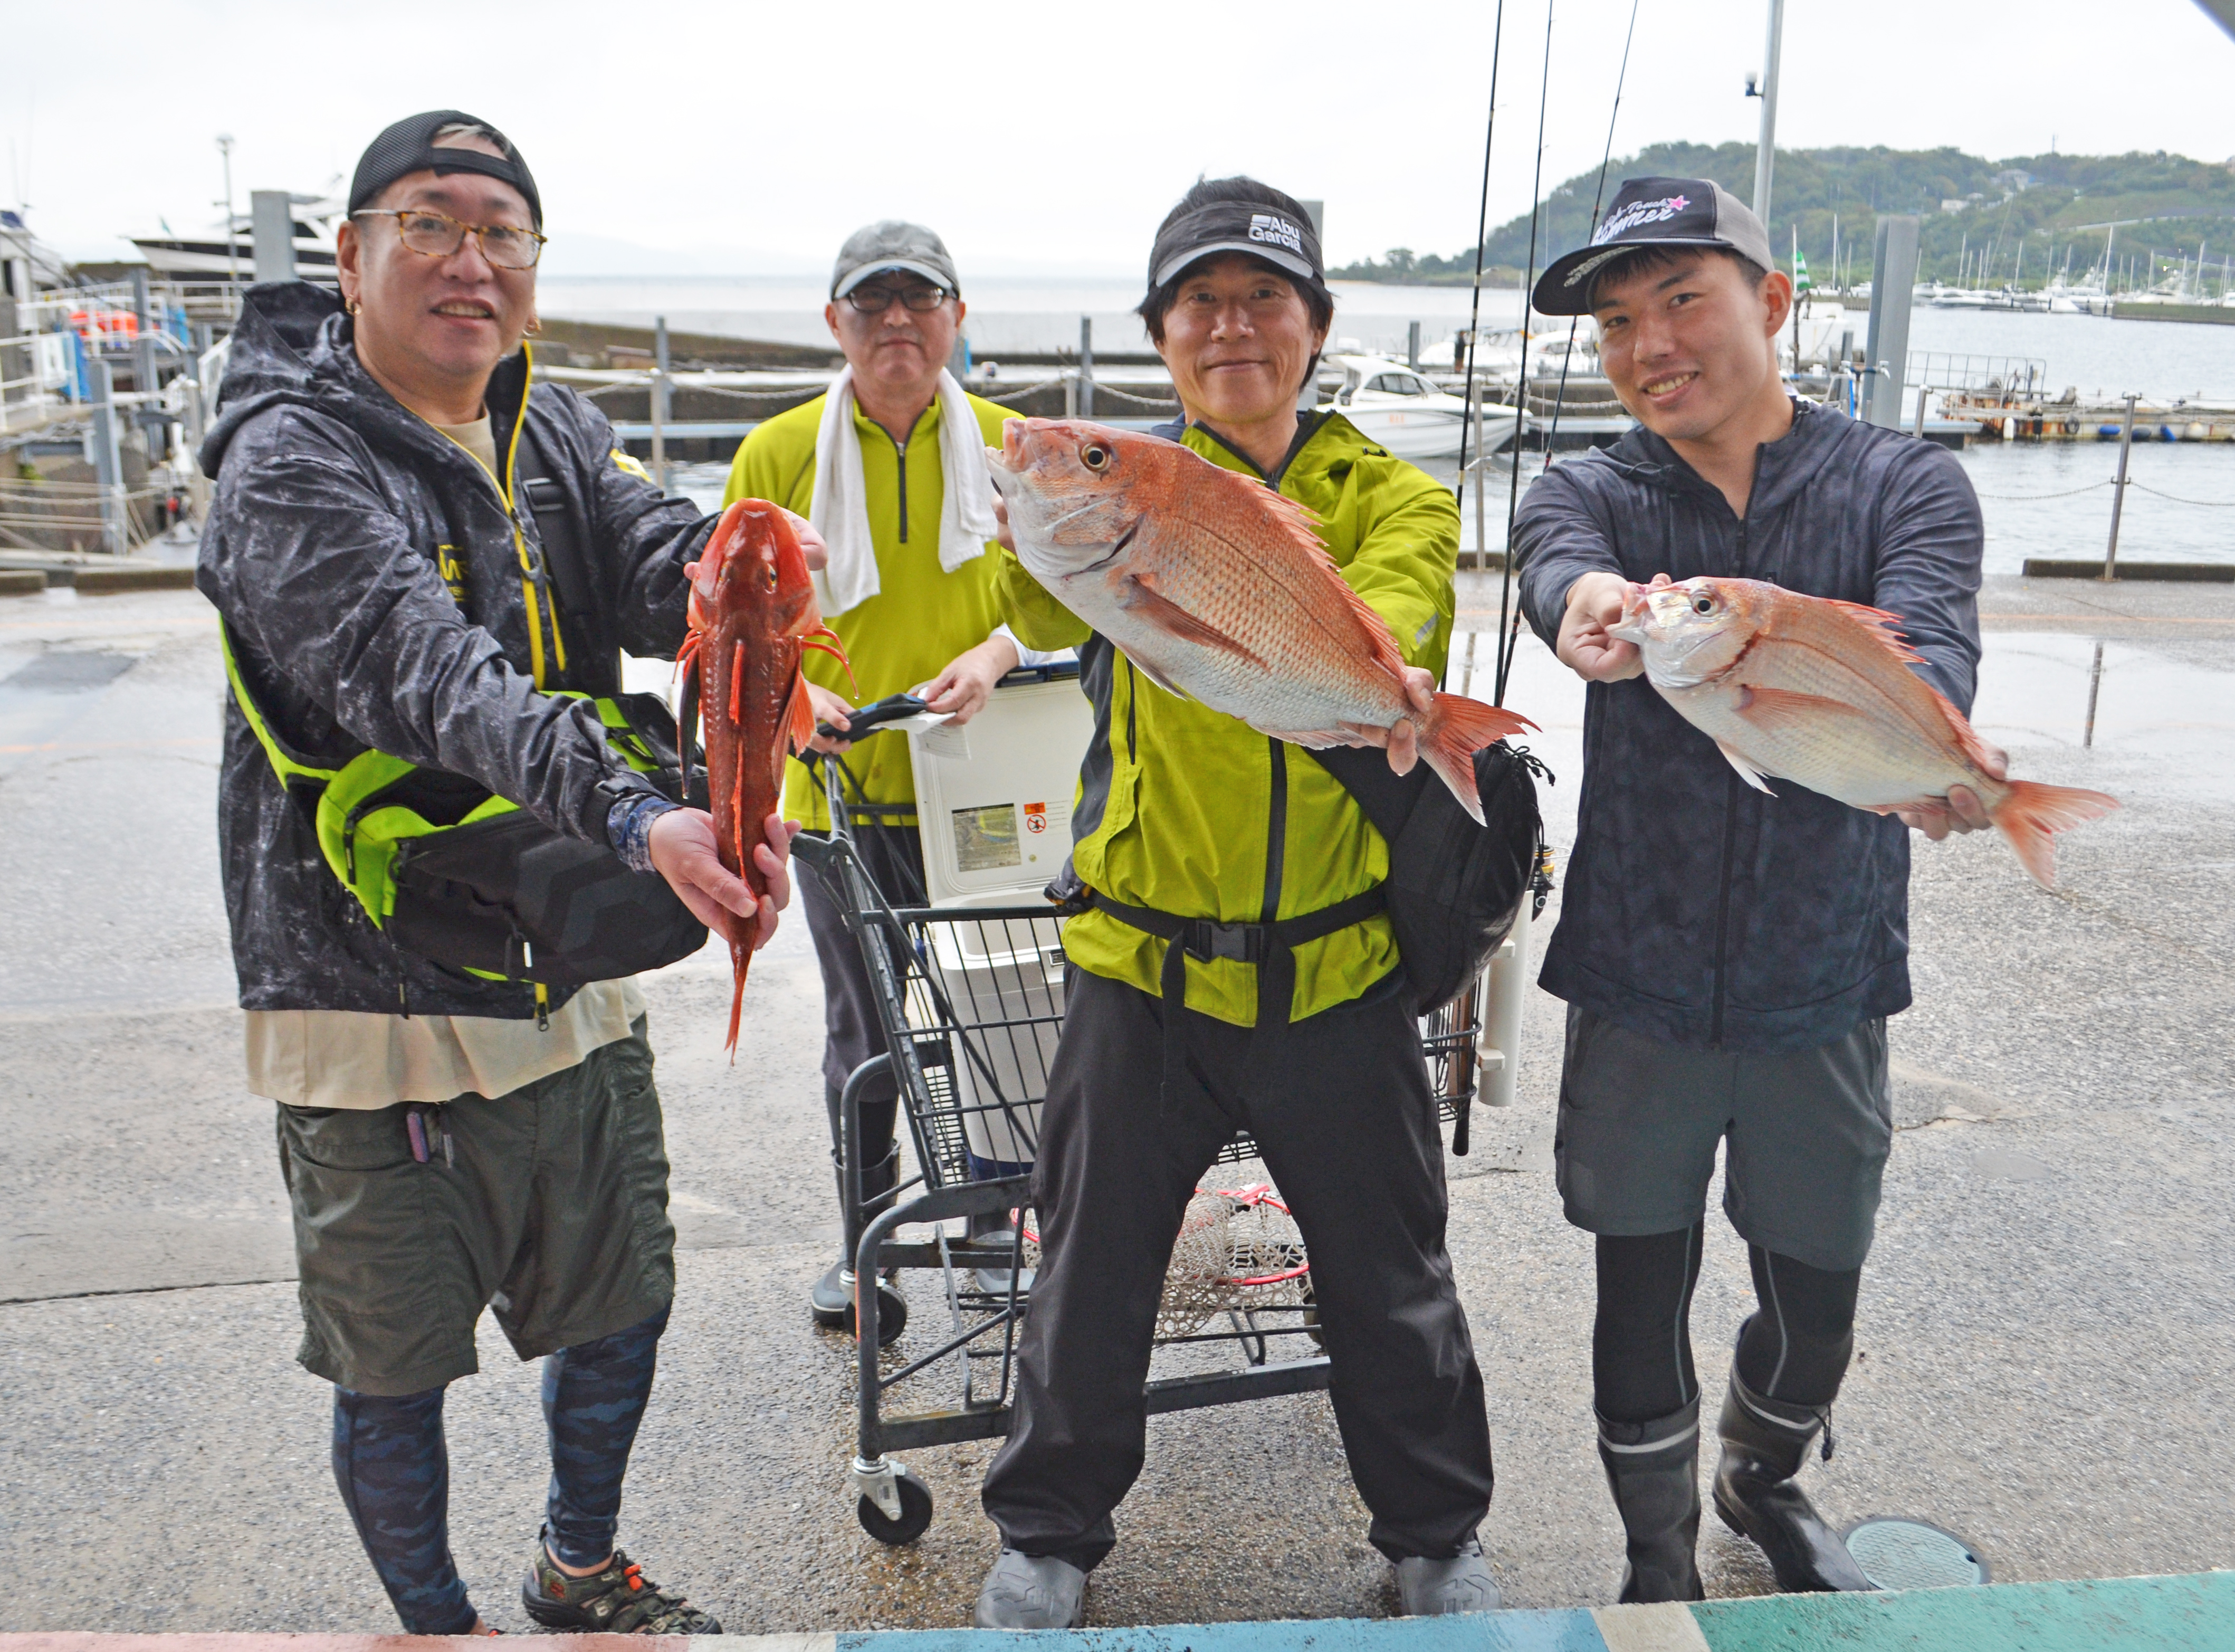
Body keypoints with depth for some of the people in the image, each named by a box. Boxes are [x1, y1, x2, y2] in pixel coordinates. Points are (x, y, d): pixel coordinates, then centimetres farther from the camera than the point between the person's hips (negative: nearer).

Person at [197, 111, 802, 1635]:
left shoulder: (552, 431, 6)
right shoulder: (292, 458, -16)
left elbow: (659, 558, -12)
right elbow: (428, 680, -33)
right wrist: (633, 815, -48)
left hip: (576, 981, 6)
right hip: (382, 1002, -6)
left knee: (621, 1307, 21)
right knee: (397, 1372, 11)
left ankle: (582, 1571, 47)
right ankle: (438, 1625, 39)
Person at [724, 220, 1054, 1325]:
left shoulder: (1008, 445, 2)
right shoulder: (778, 454, 0)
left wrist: (989, 658, -16)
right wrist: (792, 690, -18)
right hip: (842, 790, 0)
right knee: (863, 1037, 13)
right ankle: (865, 1242, 32)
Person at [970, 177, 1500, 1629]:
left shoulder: (1394, 501, 0)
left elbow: (1385, 631, -22)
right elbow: (1046, 613, -21)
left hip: (1340, 972, 0)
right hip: (1144, 963, 0)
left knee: (1391, 1283, 15)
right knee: (1093, 1274, 14)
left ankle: (1439, 1535, 41)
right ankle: (1050, 1535, 39)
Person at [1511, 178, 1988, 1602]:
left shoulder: (1904, 486, -3)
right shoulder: (1592, 495, -2)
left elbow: (1928, 643, -23)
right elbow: (1561, 573, -26)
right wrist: (1595, 604, -51)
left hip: (1824, 989, 1)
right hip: (1638, 987, 0)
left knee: (1815, 1303, 15)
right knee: (1642, 1299, 10)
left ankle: (1764, 1479, 49)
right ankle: (1661, 1565, 36)